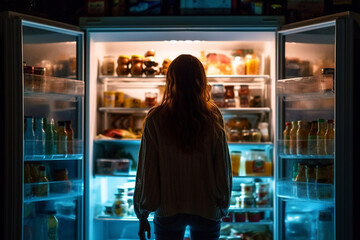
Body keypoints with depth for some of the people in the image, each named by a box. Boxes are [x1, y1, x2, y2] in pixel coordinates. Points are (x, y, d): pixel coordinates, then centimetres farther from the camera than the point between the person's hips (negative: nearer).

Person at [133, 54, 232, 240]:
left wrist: (142, 215, 5)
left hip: (167, 210, -1)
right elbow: (224, 168, -3)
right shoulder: (213, 116, -8)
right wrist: (223, 207, 12)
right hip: (207, 210, 1)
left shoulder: (155, 119, -10)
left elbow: (147, 171, -6)